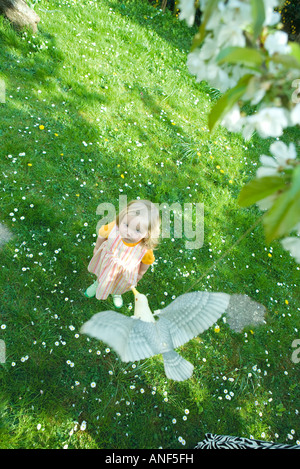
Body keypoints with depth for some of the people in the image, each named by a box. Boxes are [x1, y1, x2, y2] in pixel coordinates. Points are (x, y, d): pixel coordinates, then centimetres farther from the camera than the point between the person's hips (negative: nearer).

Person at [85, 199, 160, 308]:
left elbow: (147, 262, -17)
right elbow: (102, 233, -16)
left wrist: (140, 273, 3)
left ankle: (116, 294, 73)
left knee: (120, 286, 35)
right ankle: (97, 283, 74)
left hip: (125, 271, 0)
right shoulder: (113, 227, -42)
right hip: (106, 261, 1)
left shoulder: (145, 249, -43)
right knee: (102, 275, 37)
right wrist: (97, 248, 2)